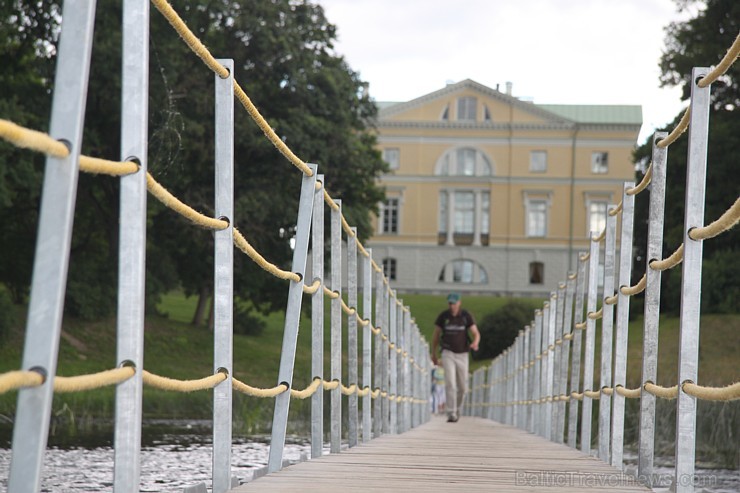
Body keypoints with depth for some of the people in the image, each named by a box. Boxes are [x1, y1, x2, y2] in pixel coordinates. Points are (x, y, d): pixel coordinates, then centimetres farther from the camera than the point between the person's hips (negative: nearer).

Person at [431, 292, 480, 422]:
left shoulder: (466, 316, -7)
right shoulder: (443, 316, -6)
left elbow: (476, 334, -11)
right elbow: (436, 335, 6)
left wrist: (475, 343, -35)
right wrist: (433, 354, 11)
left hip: (462, 354, 1)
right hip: (448, 353, -1)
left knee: (462, 387, 9)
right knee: (450, 384, -17)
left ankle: (458, 410, 34)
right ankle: (451, 415, -19)